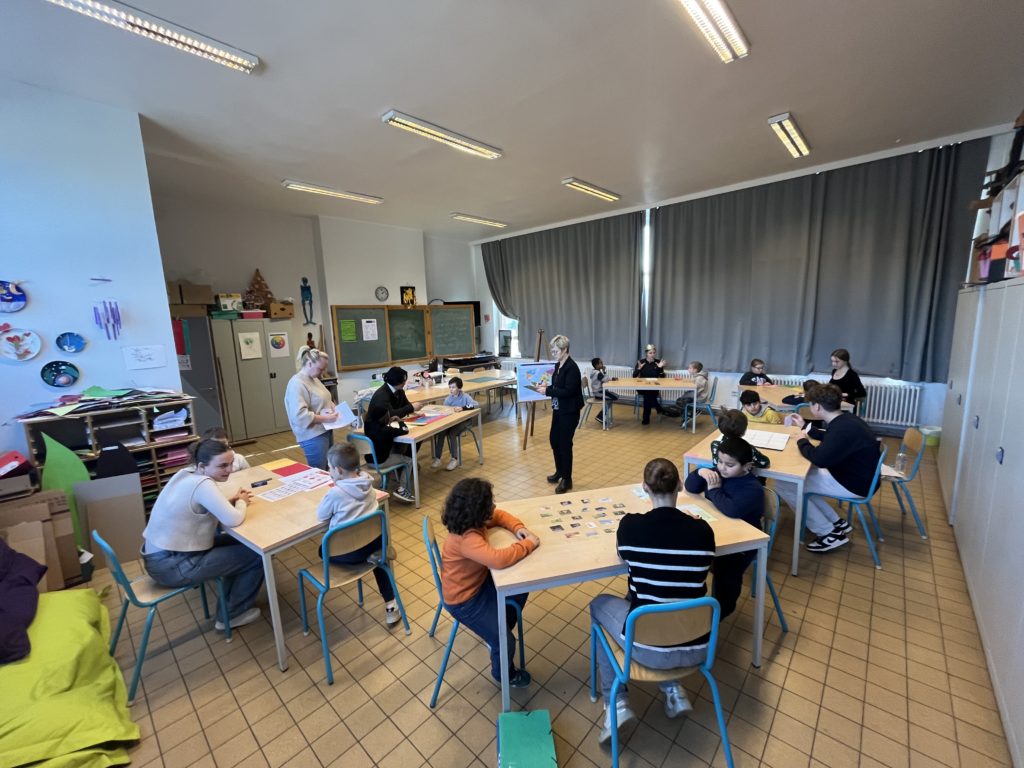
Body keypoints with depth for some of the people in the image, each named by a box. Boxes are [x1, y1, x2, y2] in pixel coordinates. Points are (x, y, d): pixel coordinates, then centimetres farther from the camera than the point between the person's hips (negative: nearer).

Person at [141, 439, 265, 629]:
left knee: (241, 544, 18)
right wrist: (241, 503, -11)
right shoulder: (203, 484, -28)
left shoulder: (187, 473, 1)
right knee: (257, 555, -5)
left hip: (159, 555, 9)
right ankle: (232, 615, 16)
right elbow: (233, 520, -32)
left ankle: (227, 605, 28)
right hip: (171, 566, -9)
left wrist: (232, 500, -3)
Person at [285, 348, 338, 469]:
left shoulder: (314, 379, 13)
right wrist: (326, 418, -23)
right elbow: (300, 415, -26)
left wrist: (334, 409, 5)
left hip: (325, 431, 9)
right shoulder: (297, 384, -17)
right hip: (313, 436, -9)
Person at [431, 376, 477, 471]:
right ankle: (437, 458, -13)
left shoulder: (465, 396, -6)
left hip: (463, 421, -4)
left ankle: (454, 459, -18)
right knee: (439, 433, -22)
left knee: (451, 434, -30)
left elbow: (475, 405, -23)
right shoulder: (447, 399, 8)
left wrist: (463, 408, -36)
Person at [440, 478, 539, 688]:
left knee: (520, 591, 16)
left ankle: (496, 633, 36)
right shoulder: (466, 539, -38)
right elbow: (499, 559, -49)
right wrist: (528, 545, -33)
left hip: (478, 582, 9)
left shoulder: (472, 520, -10)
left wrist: (518, 527, -14)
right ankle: (503, 674, 28)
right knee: (505, 642, -7)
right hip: (464, 600, -9)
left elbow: (499, 516, 6)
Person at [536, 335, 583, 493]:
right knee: (554, 441, 17)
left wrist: (547, 391, -25)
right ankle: (559, 471, 36)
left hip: (569, 412, -9)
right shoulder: (557, 365, 8)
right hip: (558, 410, 9)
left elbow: (568, 391, -25)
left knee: (564, 444, 0)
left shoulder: (572, 367, -19)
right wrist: (545, 387, 1)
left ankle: (567, 479, 15)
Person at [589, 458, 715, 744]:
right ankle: (674, 691, 26)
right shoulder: (702, 530, -10)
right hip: (697, 648, 4)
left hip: (650, 650, -3)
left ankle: (617, 703, 19)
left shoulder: (629, 525, -17)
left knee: (600, 604, 26)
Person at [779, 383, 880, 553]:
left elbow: (820, 459, -33)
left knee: (784, 486, -13)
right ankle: (837, 523, 20)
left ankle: (829, 534, 0)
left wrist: (802, 442, -14)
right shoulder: (846, 420, 2)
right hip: (854, 475, 10)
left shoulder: (844, 428, -30)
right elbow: (828, 438, 23)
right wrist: (805, 426, 31)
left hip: (854, 484, -10)